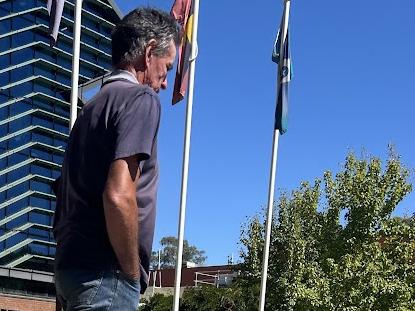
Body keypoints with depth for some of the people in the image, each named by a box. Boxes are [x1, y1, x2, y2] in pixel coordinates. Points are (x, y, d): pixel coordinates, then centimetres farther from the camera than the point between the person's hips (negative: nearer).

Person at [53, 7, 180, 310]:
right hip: (105, 274, -9)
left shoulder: (95, 105, 19)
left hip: (71, 265, 9)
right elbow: (120, 196, -21)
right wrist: (133, 273, -10)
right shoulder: (140, 98, -7)